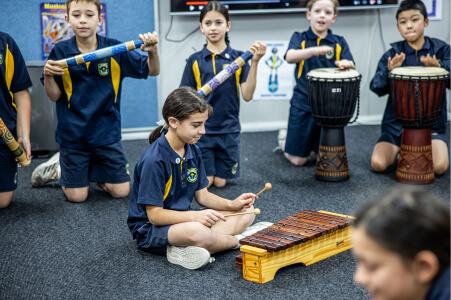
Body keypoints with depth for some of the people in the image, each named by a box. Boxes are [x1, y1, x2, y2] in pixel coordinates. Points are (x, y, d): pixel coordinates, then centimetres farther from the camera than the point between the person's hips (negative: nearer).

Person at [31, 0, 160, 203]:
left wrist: (152, 51, -23)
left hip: (106, 132, 1)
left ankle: (95, 174, 29)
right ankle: (58, 167, 29)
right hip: (73, 134, -1)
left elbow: (152, 71, -3)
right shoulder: (61, 51, -5)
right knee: (77, 196, 0)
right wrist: (48, 75, -23)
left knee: (121, 191, 1)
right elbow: (54, 96, -3)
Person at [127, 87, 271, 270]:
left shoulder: (193, 151, 4)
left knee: (246, 213, 3)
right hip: (149, 230, -10)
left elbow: (201, 195, 9)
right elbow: (154, 215, -22)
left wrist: (232, 204, -9)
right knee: (197, 232, -42)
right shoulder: (153, 160, -22)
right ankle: (238, 239, -10)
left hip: (183, 218, 10)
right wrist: (195, 216, -33)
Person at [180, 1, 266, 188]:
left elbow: (247, 95, -9)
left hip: (228, 129, 1)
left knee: (220, 182, 5)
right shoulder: (195, 60, 0)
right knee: (204, 183, -1)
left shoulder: (238, 58, -1)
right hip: (202, 129, 0)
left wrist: (254, 62, -17)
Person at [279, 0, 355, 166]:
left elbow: (352, 70, -4)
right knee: (298, 160, 4)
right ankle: (284, 137, 34)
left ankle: (314, 145, 37)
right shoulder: (299, 38, 2)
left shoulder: (339, 43, 7)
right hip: (303, 104, -2)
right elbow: (290, 57, -20)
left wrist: (347, 64, -29)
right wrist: (314, 50, -39)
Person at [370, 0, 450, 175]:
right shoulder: (392, 54, 3)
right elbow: (376, 88, -4)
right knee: (378, 164, -18)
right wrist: (389, 71, -25)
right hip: (397, 122, 1)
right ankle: (399, 150, 16)